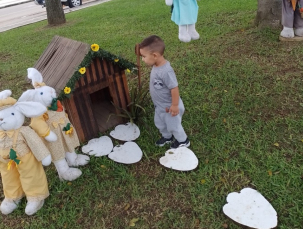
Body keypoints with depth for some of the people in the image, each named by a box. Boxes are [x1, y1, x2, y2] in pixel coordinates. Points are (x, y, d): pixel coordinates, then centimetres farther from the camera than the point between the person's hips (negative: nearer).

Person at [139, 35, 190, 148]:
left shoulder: (166, 71, -36)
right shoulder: (156, 66, -7)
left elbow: (174, 89, -31)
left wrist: (174, 105, -23)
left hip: (169, 106, -9)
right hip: (160, 105, 9)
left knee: (173, 126, 15)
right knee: (160, 123, 28)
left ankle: (183, 141, 41)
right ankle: (167, 137, 54)